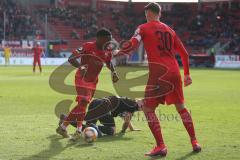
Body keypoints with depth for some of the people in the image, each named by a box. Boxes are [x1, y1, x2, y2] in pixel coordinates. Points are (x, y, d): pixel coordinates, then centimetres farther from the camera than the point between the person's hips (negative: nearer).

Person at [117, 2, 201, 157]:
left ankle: (161, 146, -7)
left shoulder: (144, 28, 3)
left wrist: (118, 52, 7)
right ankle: (195, 142, 22)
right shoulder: (170, 30, 19)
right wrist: (187, 74, 28)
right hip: (175, 72, 6)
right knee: (181, 107, 19)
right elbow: (184, 53, 20)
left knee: (148, 108, 1)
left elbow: (132, 45, -11)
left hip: (159, 73, -6)